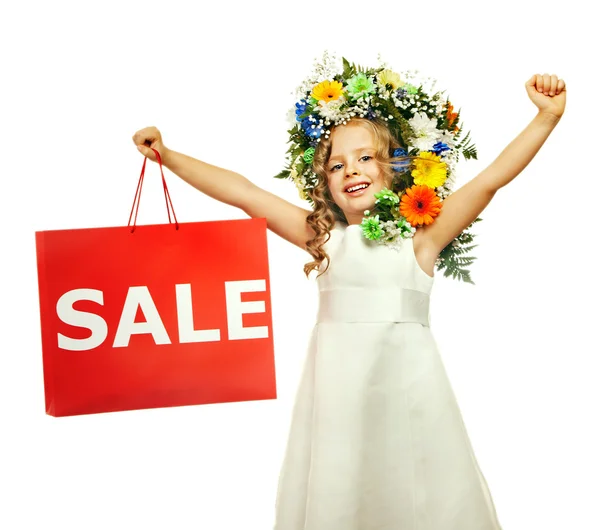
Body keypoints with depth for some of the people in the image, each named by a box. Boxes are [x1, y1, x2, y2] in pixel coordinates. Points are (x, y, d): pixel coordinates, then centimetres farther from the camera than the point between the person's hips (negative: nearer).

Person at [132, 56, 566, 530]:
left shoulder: (420, 235, 0)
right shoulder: (322, 236, 5)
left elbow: (489, 181, -7)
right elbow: (242, 192, 3)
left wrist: (547, 118, -15)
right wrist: (167, 156, 3)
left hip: (406, 384, -1)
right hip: (338, 387, 1)